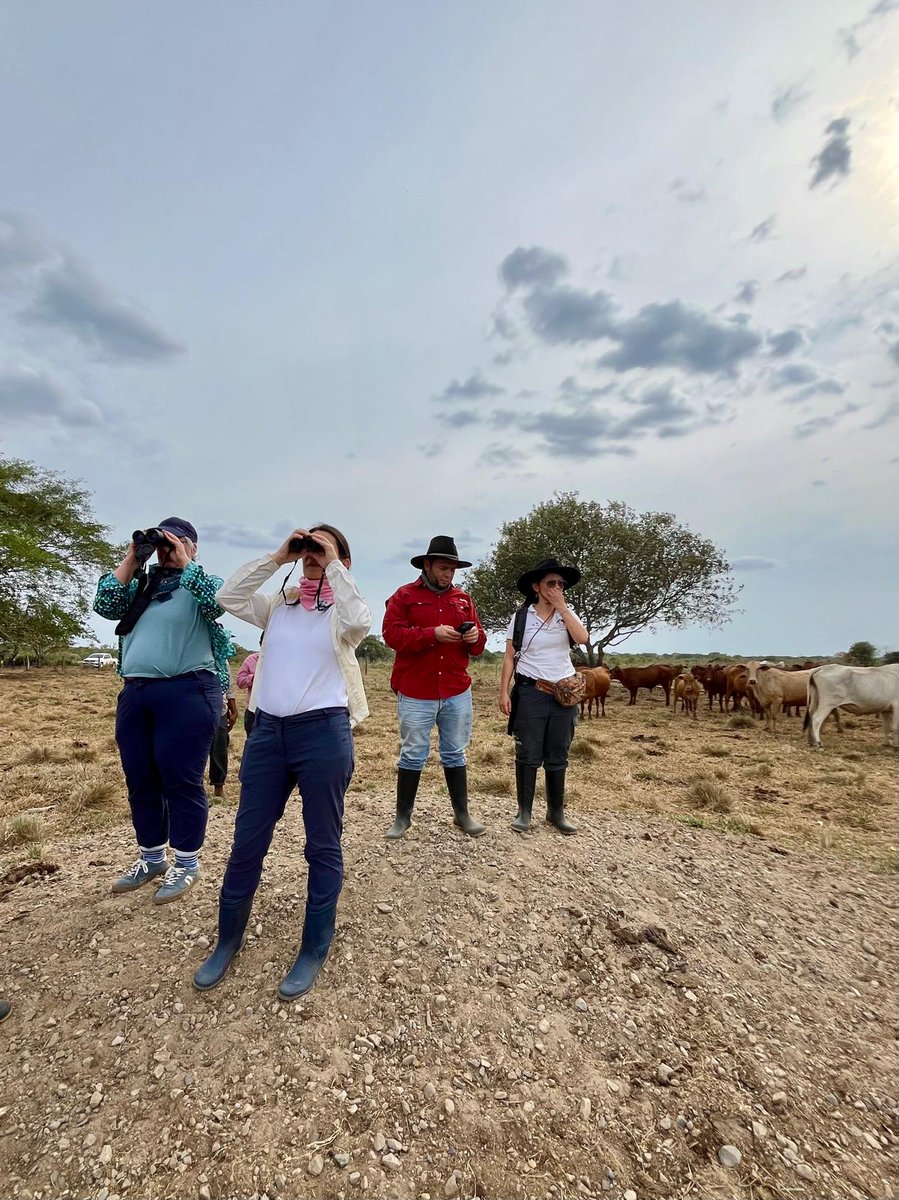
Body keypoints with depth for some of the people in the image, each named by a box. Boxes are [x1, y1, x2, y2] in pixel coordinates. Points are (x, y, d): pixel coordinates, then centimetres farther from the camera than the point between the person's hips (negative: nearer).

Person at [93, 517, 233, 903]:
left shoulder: (203, 581, 4)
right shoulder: (141, 583, 19)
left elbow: (216, 603, -16)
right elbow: (104, 605, 8)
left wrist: (184, 563, -9)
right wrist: (131, 559, 5)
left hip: (186, 693, -6)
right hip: (134, 693, 6)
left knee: (181, 780, 0)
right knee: (140, 780, 14)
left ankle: (186, 863, 15)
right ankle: (151, 857, 31)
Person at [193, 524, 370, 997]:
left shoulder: (342, 610, 2)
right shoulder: (279, 604, 12)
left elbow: (361, 624, -21)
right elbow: (228, 598, -1)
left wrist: (334, 566, -13)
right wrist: (276, 557, -2)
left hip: (324, 732, -4)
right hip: (268, 730, 4)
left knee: (323, 846, 9)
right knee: (247, 842, 15)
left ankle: (314, 950, 29)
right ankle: (228, 940, 37)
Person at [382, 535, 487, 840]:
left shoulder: (463, 598, 11)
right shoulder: (404, 595, -2)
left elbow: (477, 646, 13)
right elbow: (392, 634, -13)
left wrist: (476, 637, -12)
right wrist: (433, 634, -21)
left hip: (457, 693, 4)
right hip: (415, 694, -3)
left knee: (455, 754, 15)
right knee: (413, 755, 8)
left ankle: (462, 813, 28)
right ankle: (403, 816, 23)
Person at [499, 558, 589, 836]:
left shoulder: (567, 615, 5)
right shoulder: (521, 617, -3)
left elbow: (583, 639, -15)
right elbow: (510, 657, -2)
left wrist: (562, 607, -14)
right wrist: (504, 692, -8)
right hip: (530, 692, -2)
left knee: (558, 757, 11)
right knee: (528, 755, 3)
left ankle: (556, 811, 25)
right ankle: (524, 811, 18)